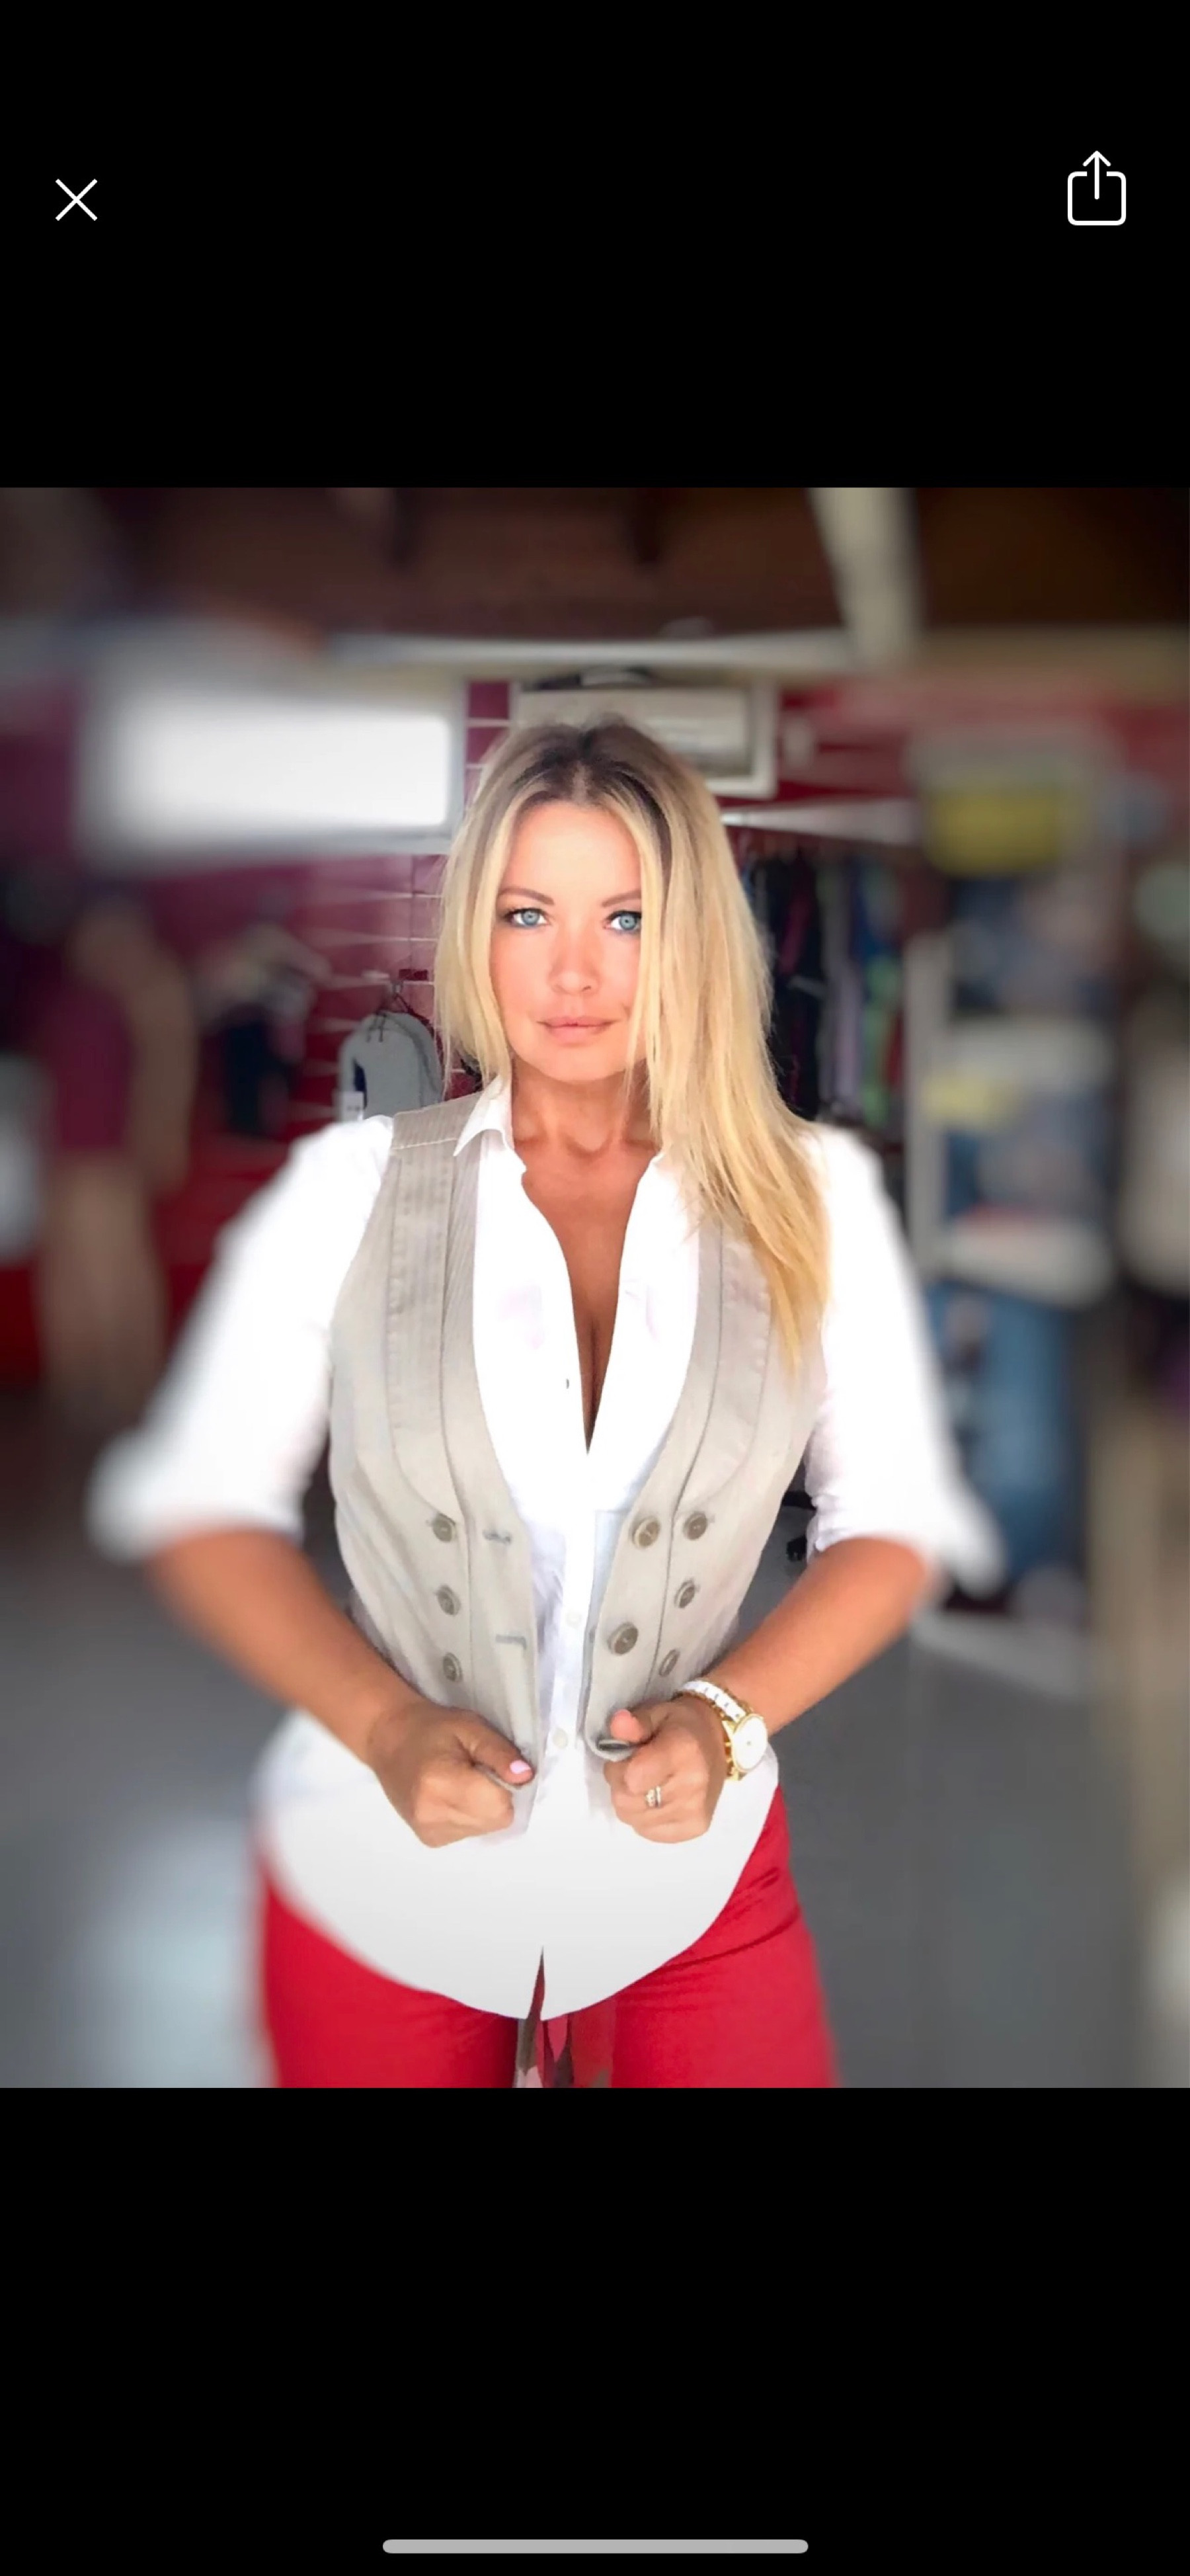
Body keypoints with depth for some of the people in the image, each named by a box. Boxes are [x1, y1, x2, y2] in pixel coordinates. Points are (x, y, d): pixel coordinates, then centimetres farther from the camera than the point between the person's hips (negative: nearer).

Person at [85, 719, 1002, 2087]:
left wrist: (728, 1715, -12)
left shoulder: (808, 1199, -1)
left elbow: (894, 1517, 3)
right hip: (376, 1887, 0)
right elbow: (202, 1502, -1)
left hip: (697, 1889, 1)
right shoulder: (351, 1184, -3)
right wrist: (385, 1727, -13)